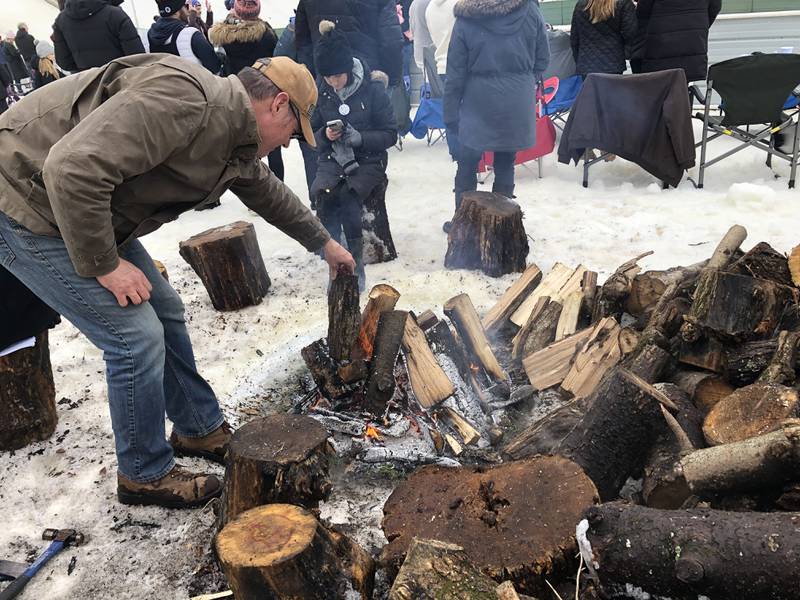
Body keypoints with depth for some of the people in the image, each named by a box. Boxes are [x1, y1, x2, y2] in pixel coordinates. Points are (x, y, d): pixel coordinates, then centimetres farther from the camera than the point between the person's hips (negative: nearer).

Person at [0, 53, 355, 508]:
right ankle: (145, 475, 11)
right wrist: (103, 265, -23)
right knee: (137, 336, -10)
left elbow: (270, 193, 24)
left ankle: (201, 429, 29)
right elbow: (73, 167, -34)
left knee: (165, 313, 11)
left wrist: (324, 243, 35)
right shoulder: (183, 99, -27)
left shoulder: (236, 139, 5)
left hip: (87, 214, 10)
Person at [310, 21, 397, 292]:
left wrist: (359, 137, -22)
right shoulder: (321, 92, 1)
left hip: (367, 160, -3)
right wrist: (325, 135, -13)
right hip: (333, 158, 3)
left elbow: (390, 134, -6)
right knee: (323, 194, -25)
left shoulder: (372, 88, -8)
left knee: (348, 197, -28)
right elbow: (313, 134, 11)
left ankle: (355, 265, -11)